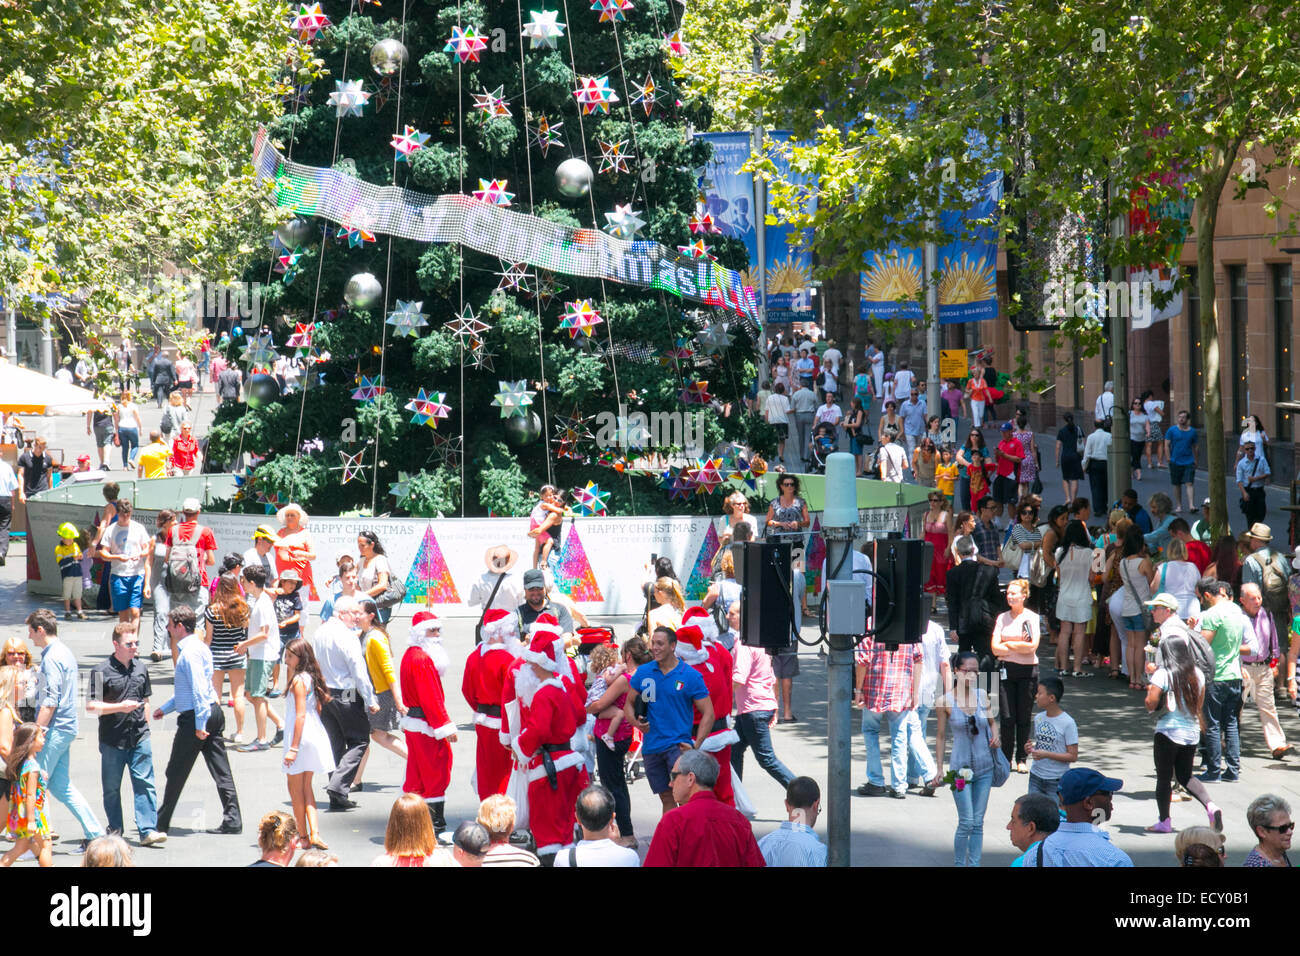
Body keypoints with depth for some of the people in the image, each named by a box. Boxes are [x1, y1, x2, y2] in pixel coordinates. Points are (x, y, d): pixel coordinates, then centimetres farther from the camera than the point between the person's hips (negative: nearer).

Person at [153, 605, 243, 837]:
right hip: (213, 711, 9)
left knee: (176, 773, 3)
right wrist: (165, 708, 32)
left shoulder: (189, 652, -15)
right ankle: (232, 820, 3)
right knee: (221, 770, 6)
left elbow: (199, 690, -23)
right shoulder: (199, 647, 16)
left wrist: (199, 724, -24)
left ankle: (161, 823, 13)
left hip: (194, 717, -9)